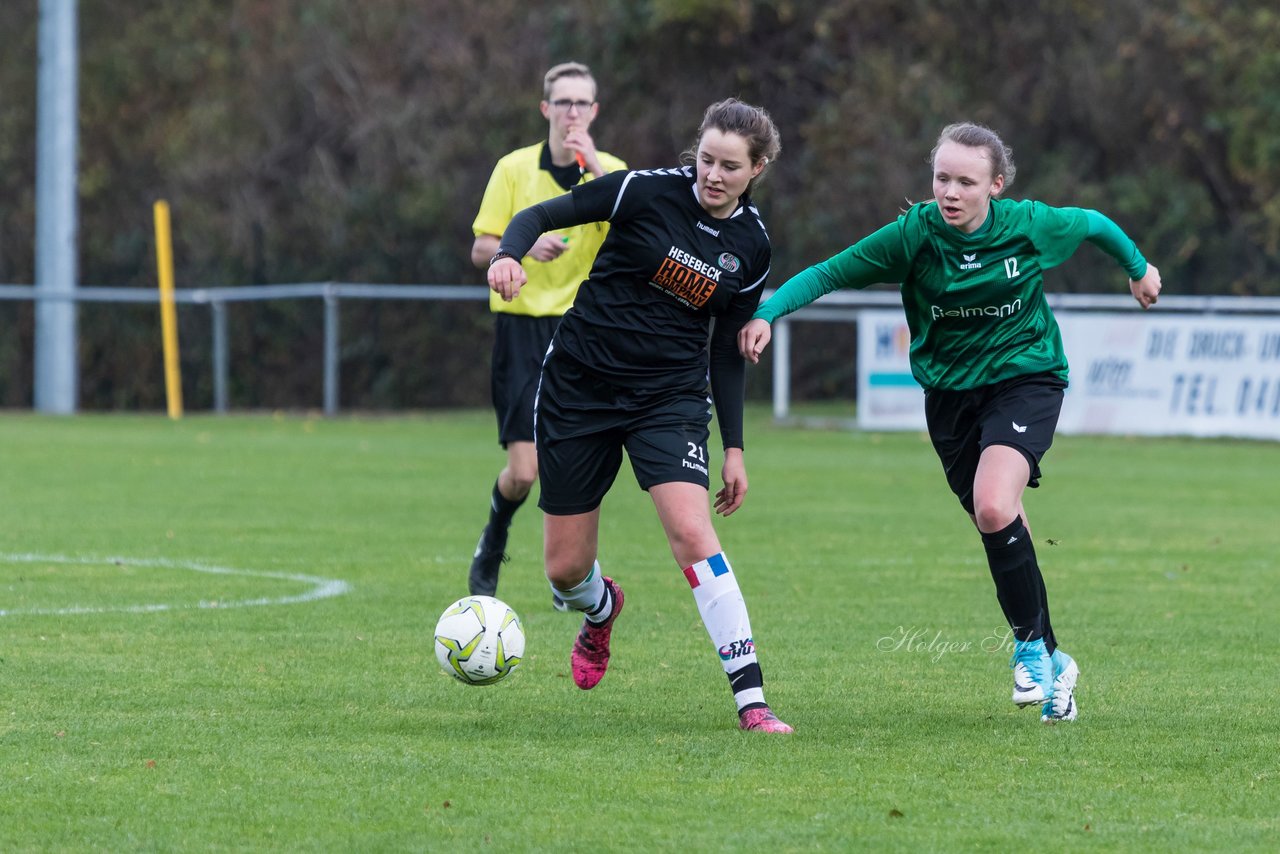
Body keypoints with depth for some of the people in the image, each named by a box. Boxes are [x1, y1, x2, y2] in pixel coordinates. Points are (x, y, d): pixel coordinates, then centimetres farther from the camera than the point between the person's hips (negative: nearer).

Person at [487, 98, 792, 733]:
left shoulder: (752, 247, 0)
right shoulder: (648, 191, -10)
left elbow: (728, 352, 9)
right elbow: (543, 215, -6)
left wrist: (734, 448, 6)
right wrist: (509, 255, -27)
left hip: (670, 398, 1)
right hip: (579, 387, -1)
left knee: (692, 533, -23)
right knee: (565, 569, 5)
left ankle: (751, 699, -22)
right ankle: (601, 609, 45)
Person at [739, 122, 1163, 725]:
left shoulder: (1031, 225, -15)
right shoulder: (914, 234, -15)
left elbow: (1095, 225, 6)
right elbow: (828, 274, -14)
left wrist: (1139, 268, 24)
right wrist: (767, 314, -29)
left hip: (1024, 379, -3)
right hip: (949, 390, 3)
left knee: (993, 508, -25)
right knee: (999, 527, 7)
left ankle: (1032, 646, -7)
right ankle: (1052, 663, 25)